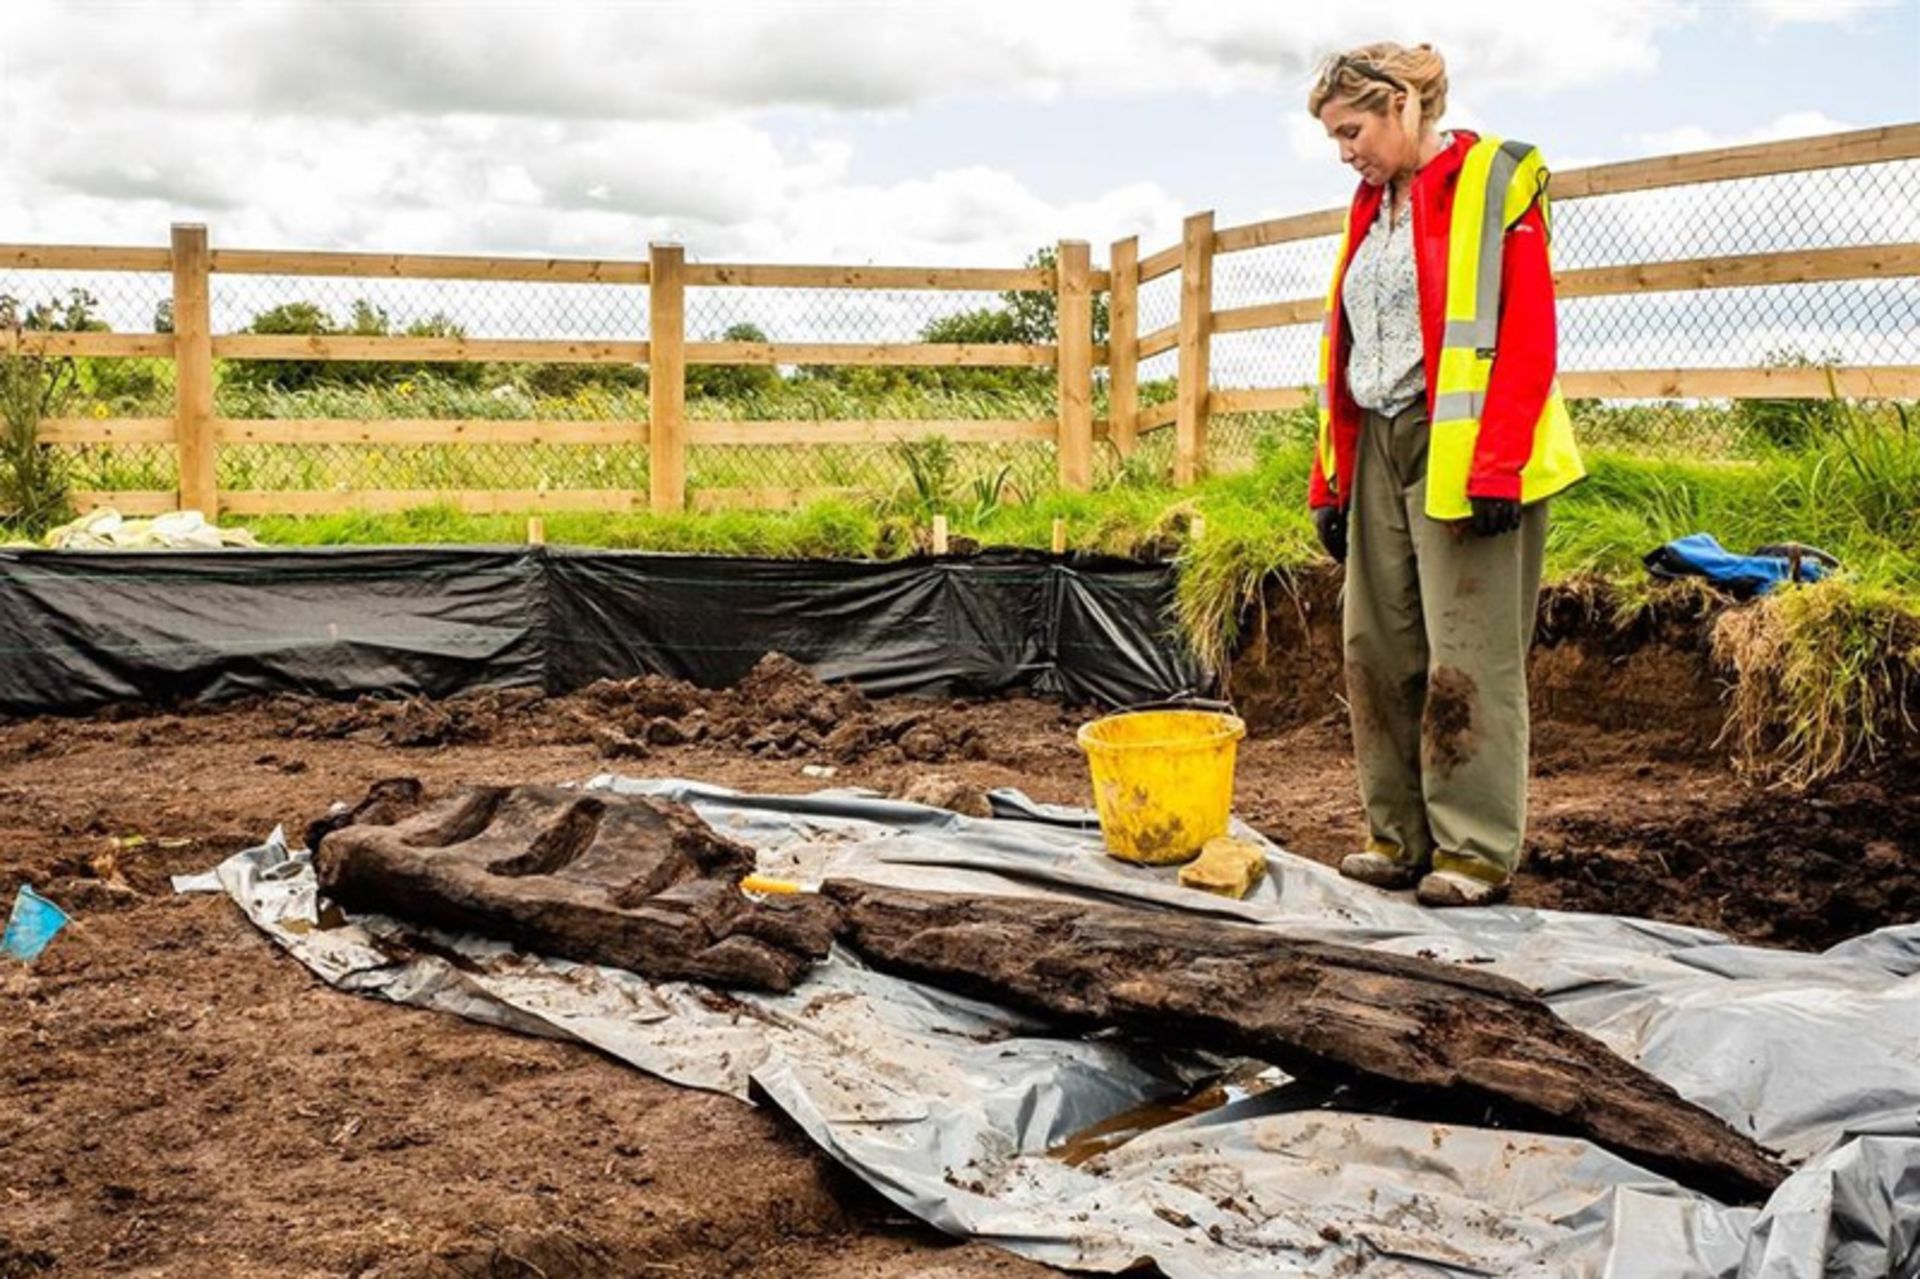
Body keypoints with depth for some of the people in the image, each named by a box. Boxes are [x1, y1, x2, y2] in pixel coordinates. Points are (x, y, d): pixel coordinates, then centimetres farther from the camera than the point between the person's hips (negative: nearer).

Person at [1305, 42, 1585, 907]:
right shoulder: (1373, 205, 17)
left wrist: (1495, 469, -20)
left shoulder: (1494, 184, -5)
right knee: (1379, 650, 7)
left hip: (1459, 456, -7)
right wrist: (1330, 479, 13)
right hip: (1380, 451, 8)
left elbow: (1526, 338, -12)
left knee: (1467, 660, -4)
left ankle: (1477, 852, 5)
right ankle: (1400, 837, 17)